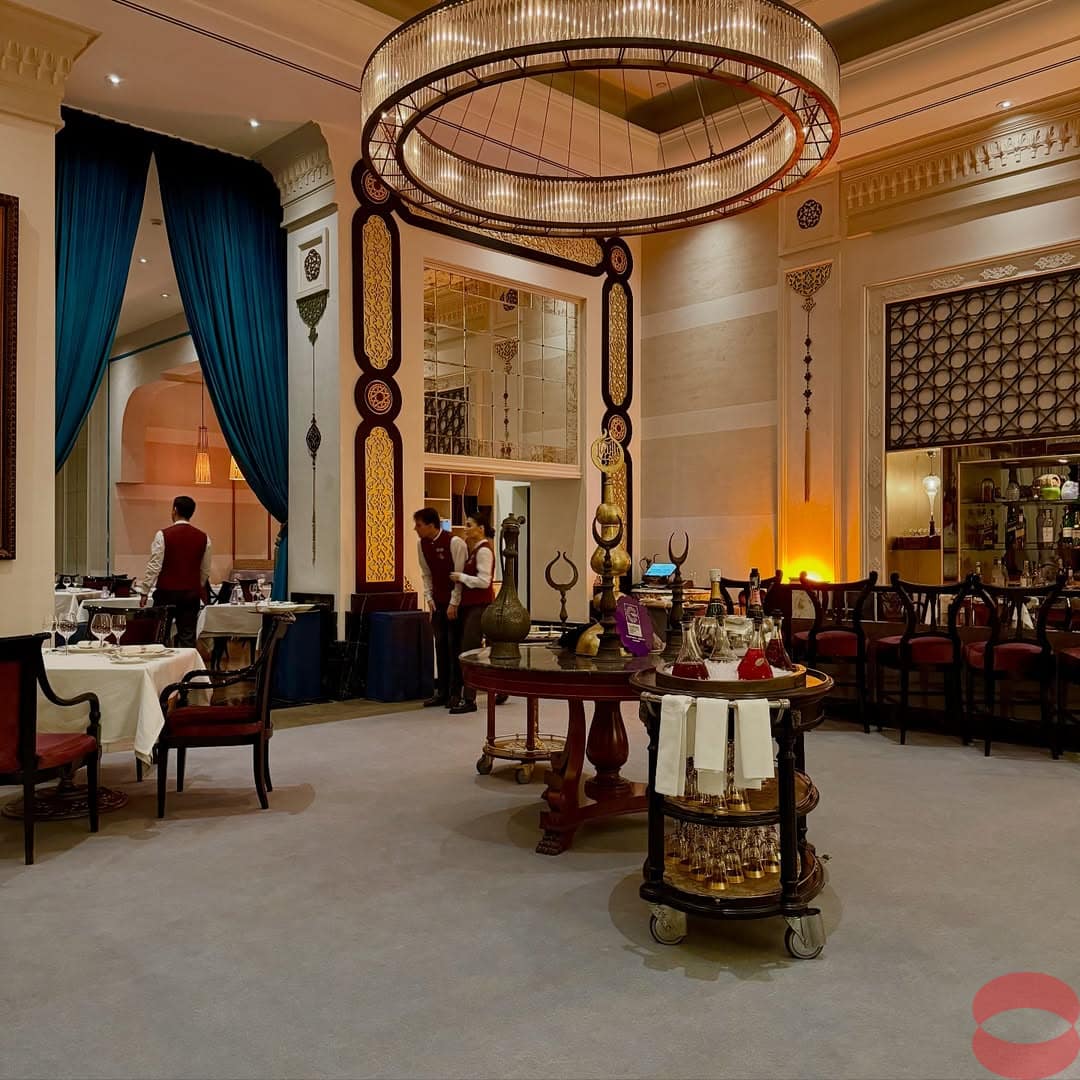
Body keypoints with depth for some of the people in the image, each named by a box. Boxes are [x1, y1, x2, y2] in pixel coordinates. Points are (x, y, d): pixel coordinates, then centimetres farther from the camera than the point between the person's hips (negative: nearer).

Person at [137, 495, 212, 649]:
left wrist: (144, 591, -1)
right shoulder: (203, 538, 3)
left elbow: (154, 566, -9)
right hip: (192, 594, 3)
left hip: (167, 592, -3)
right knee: (188, 638, 5)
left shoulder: (163, 535, -8)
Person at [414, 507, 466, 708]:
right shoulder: (422, 544, 2)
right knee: (440, 645, 9)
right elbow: (426, 574, 11)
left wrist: (454, 604, -16)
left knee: (455, 646, -3)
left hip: (455, 602, -6)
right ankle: (442, 692, 16)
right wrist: (429, 598, 1)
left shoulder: (454, 542, -18)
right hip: (437, 602, 6)